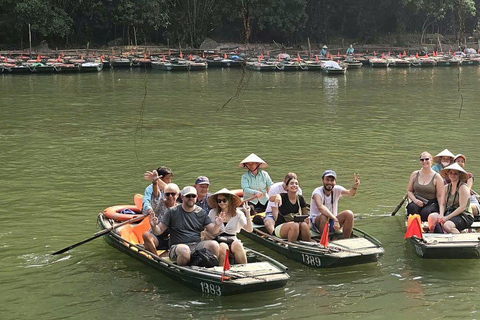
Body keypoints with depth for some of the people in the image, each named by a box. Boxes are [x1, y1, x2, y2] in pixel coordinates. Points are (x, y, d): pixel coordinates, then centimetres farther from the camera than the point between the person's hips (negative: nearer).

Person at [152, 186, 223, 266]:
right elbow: (159, 230, 5)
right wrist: (154, 226, -18)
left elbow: (212, 231, 9)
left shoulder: (201, 213, 12)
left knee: (214, 244, -25)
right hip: (177, 246, -3)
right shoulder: (172, 212, 5)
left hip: (197, 245, 3)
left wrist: (217, 225, -13)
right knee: (184, 249, -38)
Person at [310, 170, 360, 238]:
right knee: (324, 216, -37)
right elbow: (320, 207, -38)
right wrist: (335, 219, -49)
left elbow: (350, 193, -22)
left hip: (332, 221, 5)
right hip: (317, 222, -5)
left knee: (349, 214, -19)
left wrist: (355, 186, -45)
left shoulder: (336, 190, -3)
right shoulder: (317, 192, -18)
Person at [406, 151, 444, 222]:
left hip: (432, 203, -3)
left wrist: (442, 212, -14)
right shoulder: (414, 174, 11)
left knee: (425, 212, -35)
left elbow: (439, 196, -1)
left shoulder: (437, 177, 1)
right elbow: (409, 190, 16)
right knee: (412, 207, -32)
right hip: (417, 202, 3)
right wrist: (415, 200, -6)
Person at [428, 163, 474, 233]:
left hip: (464, 216, -6)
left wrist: (447, 217, -19)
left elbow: (462, 207, -14)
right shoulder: (446, 187, 14)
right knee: (432, 217, -22)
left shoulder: (463, 187, -7)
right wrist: (441, 215, -11)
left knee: (447, 225, -35)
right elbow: (443, 204, 12)